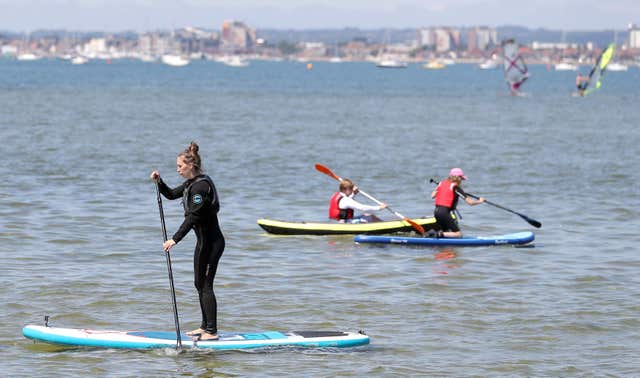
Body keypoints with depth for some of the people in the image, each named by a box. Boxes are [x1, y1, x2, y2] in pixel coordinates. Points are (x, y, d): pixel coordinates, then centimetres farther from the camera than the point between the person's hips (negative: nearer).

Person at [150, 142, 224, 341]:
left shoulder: (201, 185, -20)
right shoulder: (192, 183, 12)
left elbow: (193, 217, -26)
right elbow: (171, 194, 25)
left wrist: (175, 239, -27)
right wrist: (159, 182, 7)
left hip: (211, 241, -10)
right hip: (205, 240, 10)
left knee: (206, 285, -9)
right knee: (199, 284, 16)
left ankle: (212, 332, -8)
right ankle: (205, 326, 25)